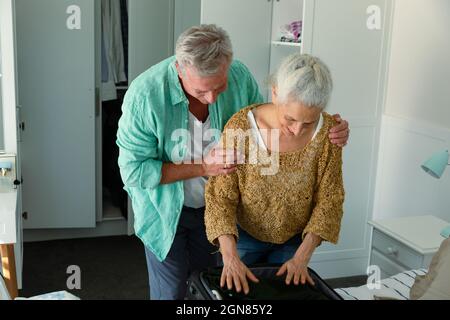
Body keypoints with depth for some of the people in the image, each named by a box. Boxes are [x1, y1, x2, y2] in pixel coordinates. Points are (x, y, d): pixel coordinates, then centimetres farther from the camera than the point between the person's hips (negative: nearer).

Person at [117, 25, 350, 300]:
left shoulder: (240, 78, -19)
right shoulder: (145, 94, -30)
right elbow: (133, 170, -23)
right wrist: (202, 167, -29)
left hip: (214, 206, 3)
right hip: (165, 210, -3)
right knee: (171, 292, 9)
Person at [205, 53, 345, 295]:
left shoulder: (327, 131, -19)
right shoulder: (240, 126, -25)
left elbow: (328, 199, -12)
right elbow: (221, 196, -20)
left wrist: (301, 257, -18)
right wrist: (230, 256, -30)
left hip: (294, 240, 1)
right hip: (244, 236, -1)